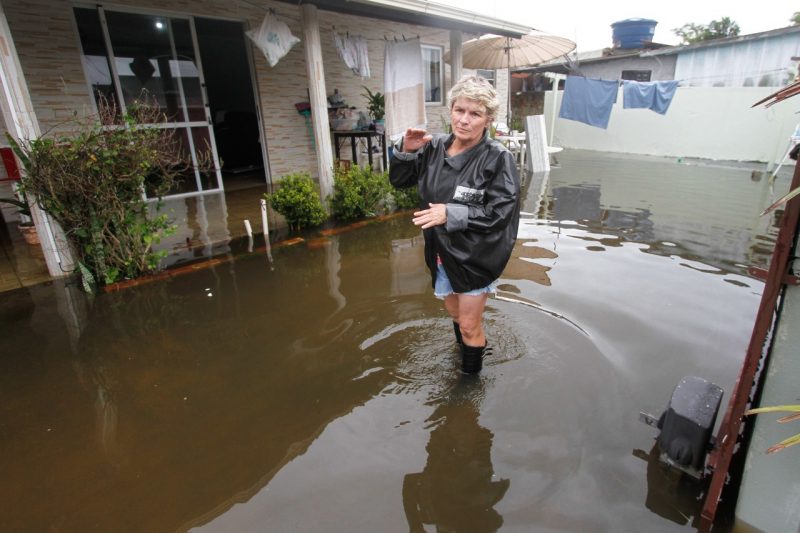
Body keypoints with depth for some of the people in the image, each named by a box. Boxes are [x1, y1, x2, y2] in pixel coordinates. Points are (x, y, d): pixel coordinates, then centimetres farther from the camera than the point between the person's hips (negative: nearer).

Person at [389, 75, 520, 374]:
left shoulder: (497, 159, -18)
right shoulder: (434, 147, -2)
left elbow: (500, 214, -23)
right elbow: (398, 181, 7)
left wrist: (451, 213, -31)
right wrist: (406, 151, -12)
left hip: (475, 256, -6)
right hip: (441, 252, 6)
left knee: (469, 326, 6)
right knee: (454, 313, 26)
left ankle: (471, 374, 32)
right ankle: (470, 347, 55)